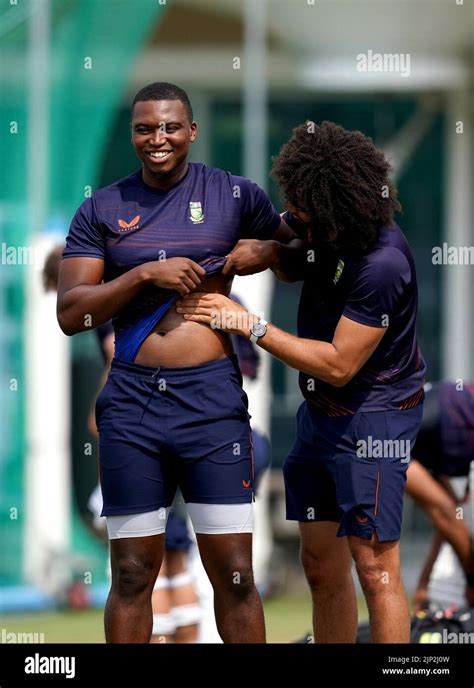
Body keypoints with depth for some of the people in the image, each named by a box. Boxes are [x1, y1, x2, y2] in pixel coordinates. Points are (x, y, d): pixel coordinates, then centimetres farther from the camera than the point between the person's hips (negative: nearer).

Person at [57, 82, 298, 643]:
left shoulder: (234, 196, 6)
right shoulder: (101, 210, 7)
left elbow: (300, 248, 20)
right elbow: (70, 313, 0)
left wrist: (267, 252, -1)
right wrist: (144, 274, -11)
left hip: (211, 396, -1)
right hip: (131, 401, 1)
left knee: (234, 574, -3)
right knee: (132, 575, 4)